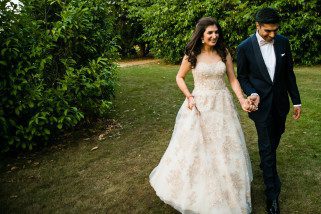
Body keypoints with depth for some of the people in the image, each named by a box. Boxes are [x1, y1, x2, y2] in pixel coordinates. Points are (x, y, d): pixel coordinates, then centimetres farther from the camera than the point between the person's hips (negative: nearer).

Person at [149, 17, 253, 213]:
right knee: (195, 146, 6)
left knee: (225, 148, 12)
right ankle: (195, 190, 30)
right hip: (200, 105, -2)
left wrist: (243, 100, -12)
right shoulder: (192, 55, -5)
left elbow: (233, 79, 3)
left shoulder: (224, 53, 1)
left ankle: (226, 190, 35)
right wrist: (189, 96, -9)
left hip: (222, 104, 3)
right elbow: (180, 77, 5)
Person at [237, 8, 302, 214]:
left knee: (275, 138, 21)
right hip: (261, 103, -4)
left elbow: (289, 73, 4)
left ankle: (267, 164, 52)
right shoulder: (245, 47, -12)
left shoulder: (283, 42, -2)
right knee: (267, 145, 0)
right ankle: (272, 193, 12)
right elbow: (242, 76, -3)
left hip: (280, 102, 4)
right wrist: (253, 94, -20)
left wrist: (296, 100, 5)